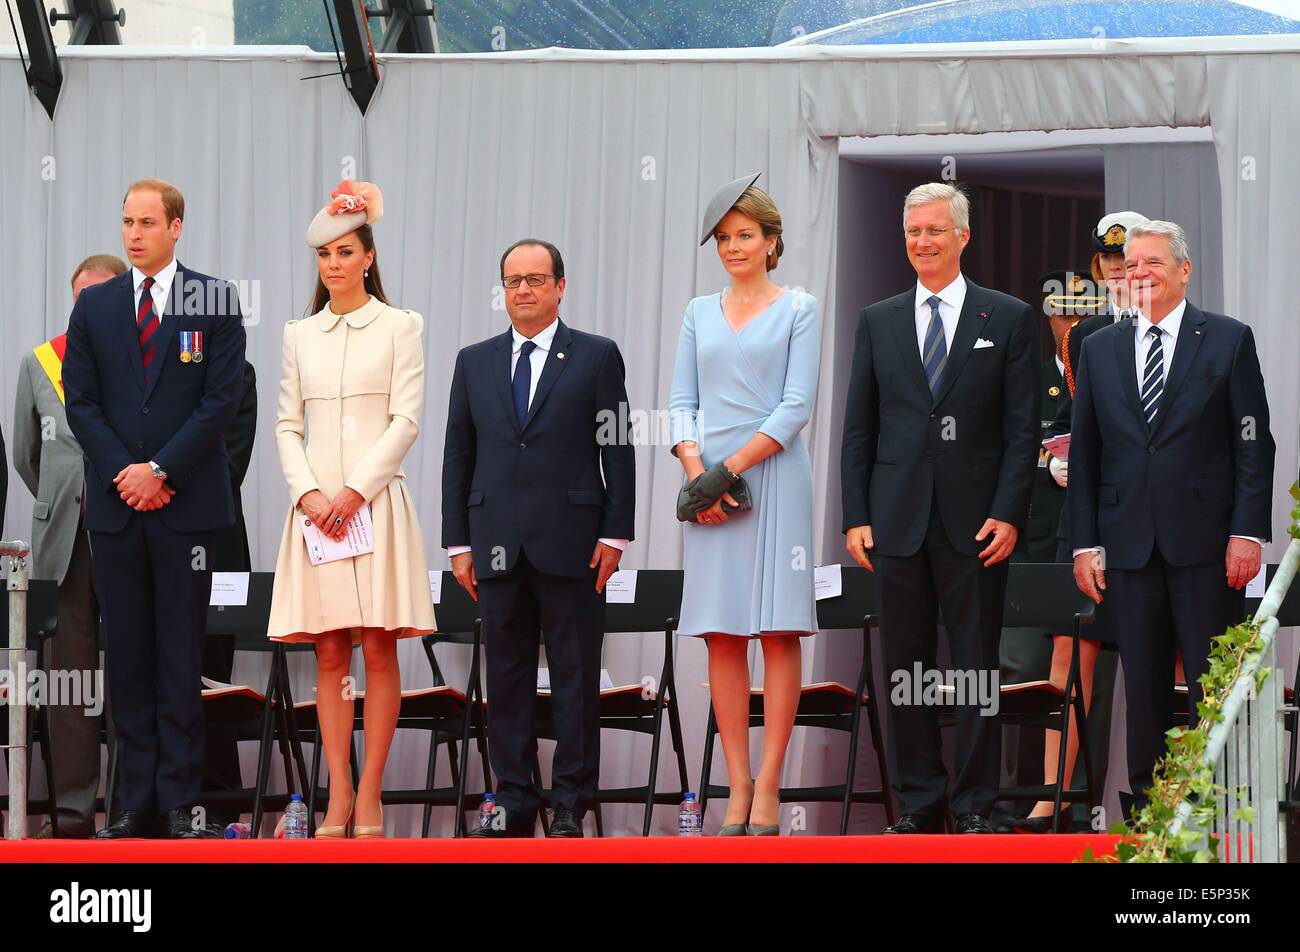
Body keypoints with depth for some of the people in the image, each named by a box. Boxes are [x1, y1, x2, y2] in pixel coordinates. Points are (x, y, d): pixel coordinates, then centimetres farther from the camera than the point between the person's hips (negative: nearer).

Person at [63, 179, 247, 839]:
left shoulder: (216, 302, 3)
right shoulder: (94, 306, 10)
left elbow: (222, 400, -3)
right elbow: (81, 402, 7)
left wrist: (161, 471, -11)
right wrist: (124, 473, -6)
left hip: (185, 502, -3)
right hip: (114, 504, 3)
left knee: (181, 658, -2)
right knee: (127, 657, 3)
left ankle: (180, 803, 0)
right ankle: (138, 802, 6)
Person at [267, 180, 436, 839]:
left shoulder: (400, 327, 4)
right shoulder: (300, 335, 13)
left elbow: (406, 420, -3)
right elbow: (287, 424, 10)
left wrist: (355, 490, -12)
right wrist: (307, 491, -6)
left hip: (375, 498, -3)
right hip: (316, 503, 3)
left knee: (379, 650, -4)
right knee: (330, 654, 1)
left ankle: (369, 793, -3)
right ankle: (339, 792, 1)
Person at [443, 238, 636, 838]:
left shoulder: (597, 357, 4)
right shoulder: (474, 362, 12)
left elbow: (618, 450, 1)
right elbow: (458, 456, 12)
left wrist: (614, 535, -6)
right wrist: (458, 542, 6)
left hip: (570, 542, -3)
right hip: (498, 544, 3)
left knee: (575, 675, 0)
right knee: (506, 675, 4)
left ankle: (571, 802, 4)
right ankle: (514, 800, 9)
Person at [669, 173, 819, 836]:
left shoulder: (797, 310, 4)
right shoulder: (700, 313, 15)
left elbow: (797, 406, -5)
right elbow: (682, 402, 10)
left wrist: (728, 469, -12)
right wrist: (696, 473, -7)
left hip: (773, 474, -4)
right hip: (709, 482, 4)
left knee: (778, 632, -6)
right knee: (722, 637, 0)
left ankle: (768, 786, -6)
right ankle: (738, 787, 1)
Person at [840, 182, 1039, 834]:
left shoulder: (1009, 319, 4)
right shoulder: (878, 321, 10)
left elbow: (1022, 429, 0)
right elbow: (858, 429, 10)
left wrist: (1008, 513, -9)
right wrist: (856, 517, 2)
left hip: (975, 522, -2)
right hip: (899, 522, 2)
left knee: (976, 665, 1)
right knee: (905, 665, 5)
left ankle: (974, 808, 7)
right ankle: (917, 804, 12)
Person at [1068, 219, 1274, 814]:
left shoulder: (1229, 340, 2)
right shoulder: (1100, 349, 12)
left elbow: (1253, 445, -1)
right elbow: (1084, 454, 11)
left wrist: (1248, 531, -9)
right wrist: (1084, 543, 4)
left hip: (1206, 542, -3)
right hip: (1129, 544, 3)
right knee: (1142, 687, 5)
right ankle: (1148, 804, 11)